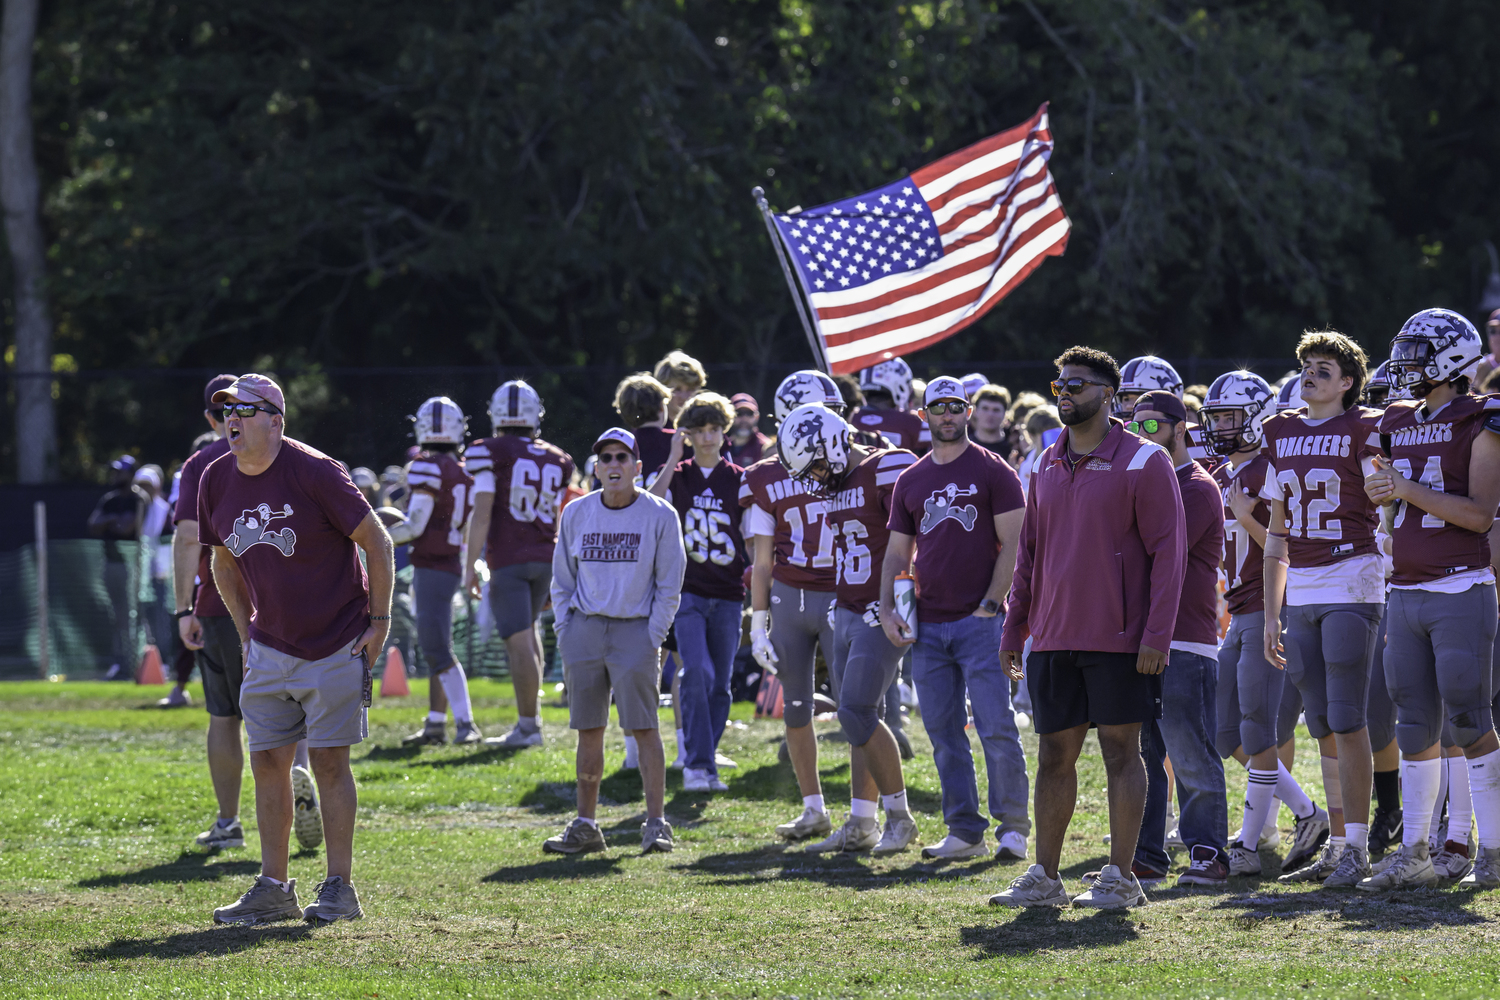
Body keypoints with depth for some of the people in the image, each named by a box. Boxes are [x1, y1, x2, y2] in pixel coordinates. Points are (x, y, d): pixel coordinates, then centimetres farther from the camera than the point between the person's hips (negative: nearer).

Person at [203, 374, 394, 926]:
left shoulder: (314, 472, -17)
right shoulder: (217, 480, 1)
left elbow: (377, 542, -10)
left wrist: (379, 621, -10)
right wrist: (247, 633, 12)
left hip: (336, 646, -6)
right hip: (270, 648, 6)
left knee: (329, 761, -5)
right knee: (268, 762, 4)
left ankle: (339, 889, 0)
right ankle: (273, 889, 10)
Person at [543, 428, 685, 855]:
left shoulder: (659, 516, -3)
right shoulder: (576, 514, 6)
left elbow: (668, 586, 0)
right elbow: (563, 581, 13)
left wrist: (652, 638, -6)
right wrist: (565, 634, 4)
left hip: (634, 628, -3)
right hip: (585, 626, 3)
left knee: (644, 728, -6)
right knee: (589, 731, 6)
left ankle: (655, 824, -1)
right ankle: (585, 825, 11)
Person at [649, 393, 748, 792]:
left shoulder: (739, 480, 7)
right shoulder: (678, 475, 5)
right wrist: (673, 460, -14)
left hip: (728, 594, 2)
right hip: (688, 590, -2)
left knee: (719, 684, 5)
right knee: (697, 672, -18)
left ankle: (704, 763, 14)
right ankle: (698, 763, -16)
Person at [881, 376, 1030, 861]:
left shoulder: (993, 472, -1)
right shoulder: (910, 481, 14)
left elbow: (1012, 545, -5)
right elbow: (898, 552, 17)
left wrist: (991, 604, -12)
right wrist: (887, 611, 4)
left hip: (979, 621, -5)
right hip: (927, 626, 5)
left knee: (997, 730, -9)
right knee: (944, 735, 7)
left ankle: (1013, 827, -3)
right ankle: (965, 831, 13)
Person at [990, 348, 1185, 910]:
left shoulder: (1142, 463, -6)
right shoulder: (1048, 467, 13)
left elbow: (1168, 552, -9)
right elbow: (1030, 554, 19)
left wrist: (1156, 636, -16)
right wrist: (1013, 629, 14)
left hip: (1118, 641, -6)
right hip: (1053, 640, 6)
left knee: (1121, 749, -1)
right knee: (1054, 754, 8)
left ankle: (1120, 878, 4)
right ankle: (1044, 878, 13)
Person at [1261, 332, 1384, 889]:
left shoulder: (1363, 431, -3)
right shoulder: (1282, 435, 14)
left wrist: (1397, 602, -15)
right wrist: (1271, 615, 16)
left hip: (1352, 588, -6)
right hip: (1301, 592, 6)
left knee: (1346, 721, -9)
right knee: (1324, 728, 8)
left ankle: (1357, 849, -7)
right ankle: (1337, 845, 13)